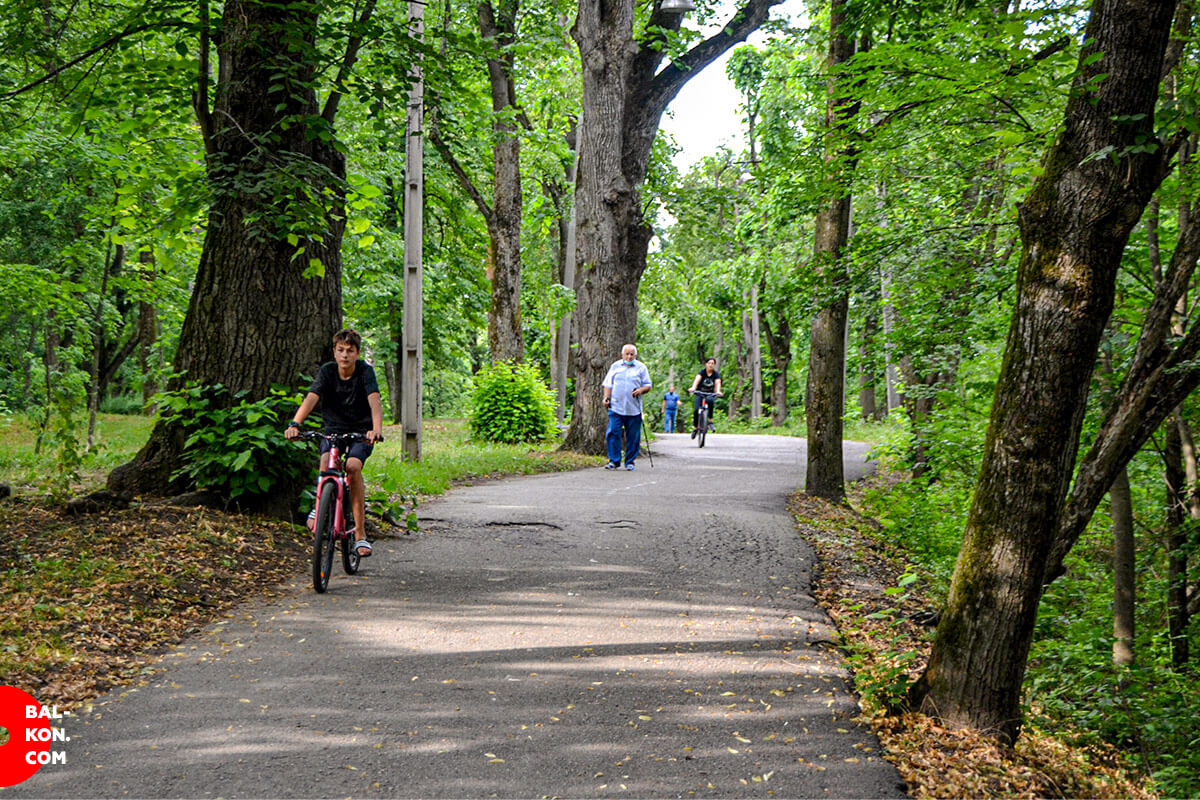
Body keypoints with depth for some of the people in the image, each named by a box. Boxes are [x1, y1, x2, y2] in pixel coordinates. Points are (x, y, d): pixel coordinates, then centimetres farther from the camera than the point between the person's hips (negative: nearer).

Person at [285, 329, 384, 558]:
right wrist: (295, 424, -39)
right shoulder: (327, 371, -7)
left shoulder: (365, 371, -12)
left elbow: (375, 401, -27)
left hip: (361, 432, -2)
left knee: (353, 466, -29)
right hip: (334, 430, 2)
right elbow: (311, 398, -21)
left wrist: (376, 429, -46)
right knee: (326, 462, -30)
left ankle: (360, 533, -22)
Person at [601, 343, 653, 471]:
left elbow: (648, 385, 11)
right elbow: (608, 384, 15)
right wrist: (606, 398, 1)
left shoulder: (641, 367, 10)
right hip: (616, 407, 0)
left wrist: (641, 390, -11)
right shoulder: (615, 366, 13)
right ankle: (614, 461, -2)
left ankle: (630, 462, 12)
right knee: (613, 433, -9)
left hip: (634, 409, 0)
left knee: (633, 437, 1)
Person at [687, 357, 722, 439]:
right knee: (696, 410, -21)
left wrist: (718, 391, -46)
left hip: (710, 394, 0)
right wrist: (693, 388, -50)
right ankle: (695, 427, 1)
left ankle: (710, 420, -24)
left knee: (710, 401, -36)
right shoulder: (702, 372, -11)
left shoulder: (716, 374, -6)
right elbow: (697, 379, -30)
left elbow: (717, 383, -24)